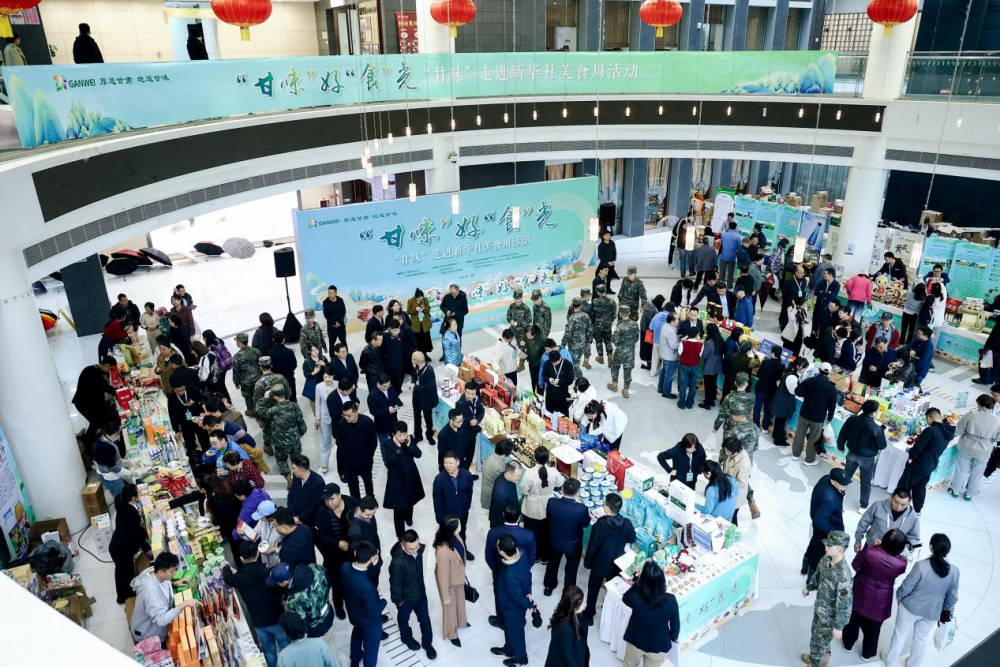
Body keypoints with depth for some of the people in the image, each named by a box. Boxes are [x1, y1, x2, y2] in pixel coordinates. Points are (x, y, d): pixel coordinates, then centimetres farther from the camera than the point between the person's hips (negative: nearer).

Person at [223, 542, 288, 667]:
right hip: (275, 619, -3)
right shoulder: (267, 572, -25)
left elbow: (227, 578, 14)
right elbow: (280, 591, -13)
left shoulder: (238, 577, -11)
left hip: (258, 622, 3)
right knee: (286, 648, 16)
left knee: (268, 650, 22)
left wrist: (225, 567, 35)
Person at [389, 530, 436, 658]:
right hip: (405, 598, -4)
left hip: (420, 593, 4)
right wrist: (398, 600, -8)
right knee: (404, 619, 26)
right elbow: (395, 583, -23)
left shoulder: (419, 549, -20)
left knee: (425, 619, 20)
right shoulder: (398, 562, -40)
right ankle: (406, 638, 55)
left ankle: (427, 643, 45)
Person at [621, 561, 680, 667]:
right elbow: (675, 624, -12)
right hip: (658, 645, 1)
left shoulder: (635, 598, -32)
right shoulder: (670, 600, -30)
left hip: (636, 641, -1)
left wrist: (638, 583, -6)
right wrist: (674, 637, 8)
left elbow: (625, 598, -6)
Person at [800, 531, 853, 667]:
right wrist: (809, 587, 23)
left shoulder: (843, 575, -39)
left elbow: (845, 604, -30)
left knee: (818, 641, 16)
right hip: (819, 608, 7)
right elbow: (818, 574, 9)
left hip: (830, 615, -7)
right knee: (816, 634, 30)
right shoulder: (826, 559, -14)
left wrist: (838, 626, -21)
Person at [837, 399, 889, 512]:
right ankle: (863, 506, 24)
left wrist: (840, 446, 15)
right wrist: (882, 433, 4)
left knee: (845, 476, 22)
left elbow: (842, 434, -2)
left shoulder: (852, 419, -14)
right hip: (867, 458, -4)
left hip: (852, 453, 4)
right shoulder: (876, 428, -26)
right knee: (866, 483, 14)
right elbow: (882, 446, -14)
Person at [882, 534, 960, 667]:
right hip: (932, 613, 3)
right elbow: (952, 597, -3)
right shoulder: (954, 571, -17)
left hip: (911, 607, -3)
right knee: (921, 638, 26)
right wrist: (947, 611, 15)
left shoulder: (921, 566, -29)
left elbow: (906, 587, -18)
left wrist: (898, 597, 3)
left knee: (901, 634, 20)